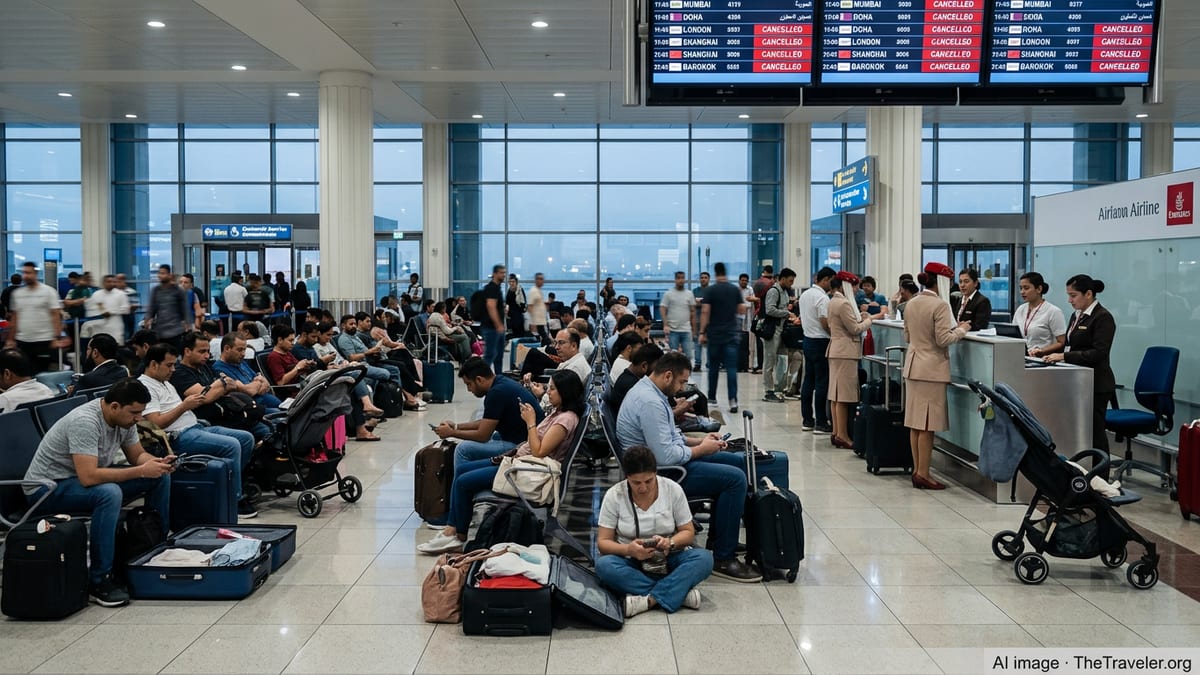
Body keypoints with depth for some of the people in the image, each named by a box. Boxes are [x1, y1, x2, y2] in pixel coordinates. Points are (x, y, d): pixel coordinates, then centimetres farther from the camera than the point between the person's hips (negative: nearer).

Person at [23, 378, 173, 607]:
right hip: (47, 488, -9)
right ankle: (99, 582, -29)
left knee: (160, 477, -1)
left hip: (86, 476, 9)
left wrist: (157, 462, -15)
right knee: (109, 493, -38)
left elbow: (138, 455, 8)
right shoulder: (85, 422, -30)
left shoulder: (124, 418, -5)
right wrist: (141, 471, -32)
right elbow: (88, 477, -37)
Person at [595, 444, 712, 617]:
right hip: (631, 561, 0)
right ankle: (680, 592, -30)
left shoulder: (673, 489, -4)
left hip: (668, 559, 1)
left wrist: (670, 543, -21)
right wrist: (628, 549, -25)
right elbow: (603, 542, -5)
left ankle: (650, 600, -34)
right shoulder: (614, 495, -7)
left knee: (704, 558, -27)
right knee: (603, 565, -33)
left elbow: (688, 532, 2)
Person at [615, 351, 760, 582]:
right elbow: (666, 456, -28)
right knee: (735, 478, -18)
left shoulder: (648, 390, 9)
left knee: (737, 461, 15)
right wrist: (701, 449, -12)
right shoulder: (650, 403, -25)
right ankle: (723, 559, -11)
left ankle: (717, 536, 23)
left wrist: (699, 441, 8)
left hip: (667, 459, 11)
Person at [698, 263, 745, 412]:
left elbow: (705, 312, -10)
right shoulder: (735, 290, 2)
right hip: (731, 334, 1)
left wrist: (702, 333, -6)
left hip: (714, 334, -1)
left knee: (713, 367, 13)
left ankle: (712, 398, 23)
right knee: (731, 368, -3)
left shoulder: (710, 290, -5)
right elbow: (742, 310, 5)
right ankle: (733, 400, -15)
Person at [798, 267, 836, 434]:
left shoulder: (804, 295, 12)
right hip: (820, 342, -9)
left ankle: (807, 420, 15)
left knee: (808, 380, 11)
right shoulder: (822, 298, -16)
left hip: (807, 339, 9)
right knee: (822, 382, -5)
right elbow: (825, 323, -20)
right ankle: (820, 423, -3)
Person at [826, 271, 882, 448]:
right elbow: (855, 329, -16)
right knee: (844, 395, -6)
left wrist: (860, 316, 10)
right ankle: (842, 436, -3)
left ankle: (836, 432, 16)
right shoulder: (844, 304, -18)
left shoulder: (834, 301, 14)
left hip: (836, 350, 10)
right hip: (846, 352, -10)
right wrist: (869, 320, 0)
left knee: (836, 394, 11)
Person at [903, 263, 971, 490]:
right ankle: (923, 474, 0)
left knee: (915, 423, 11)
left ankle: (917, 470, 17)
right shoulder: (940, 305, -14)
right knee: (927, 425, -3)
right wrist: (961, 329, -1)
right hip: (932, 369, -8)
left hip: (912, 367, 8)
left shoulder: (911, 304, 9)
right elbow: (943, 340, -16)